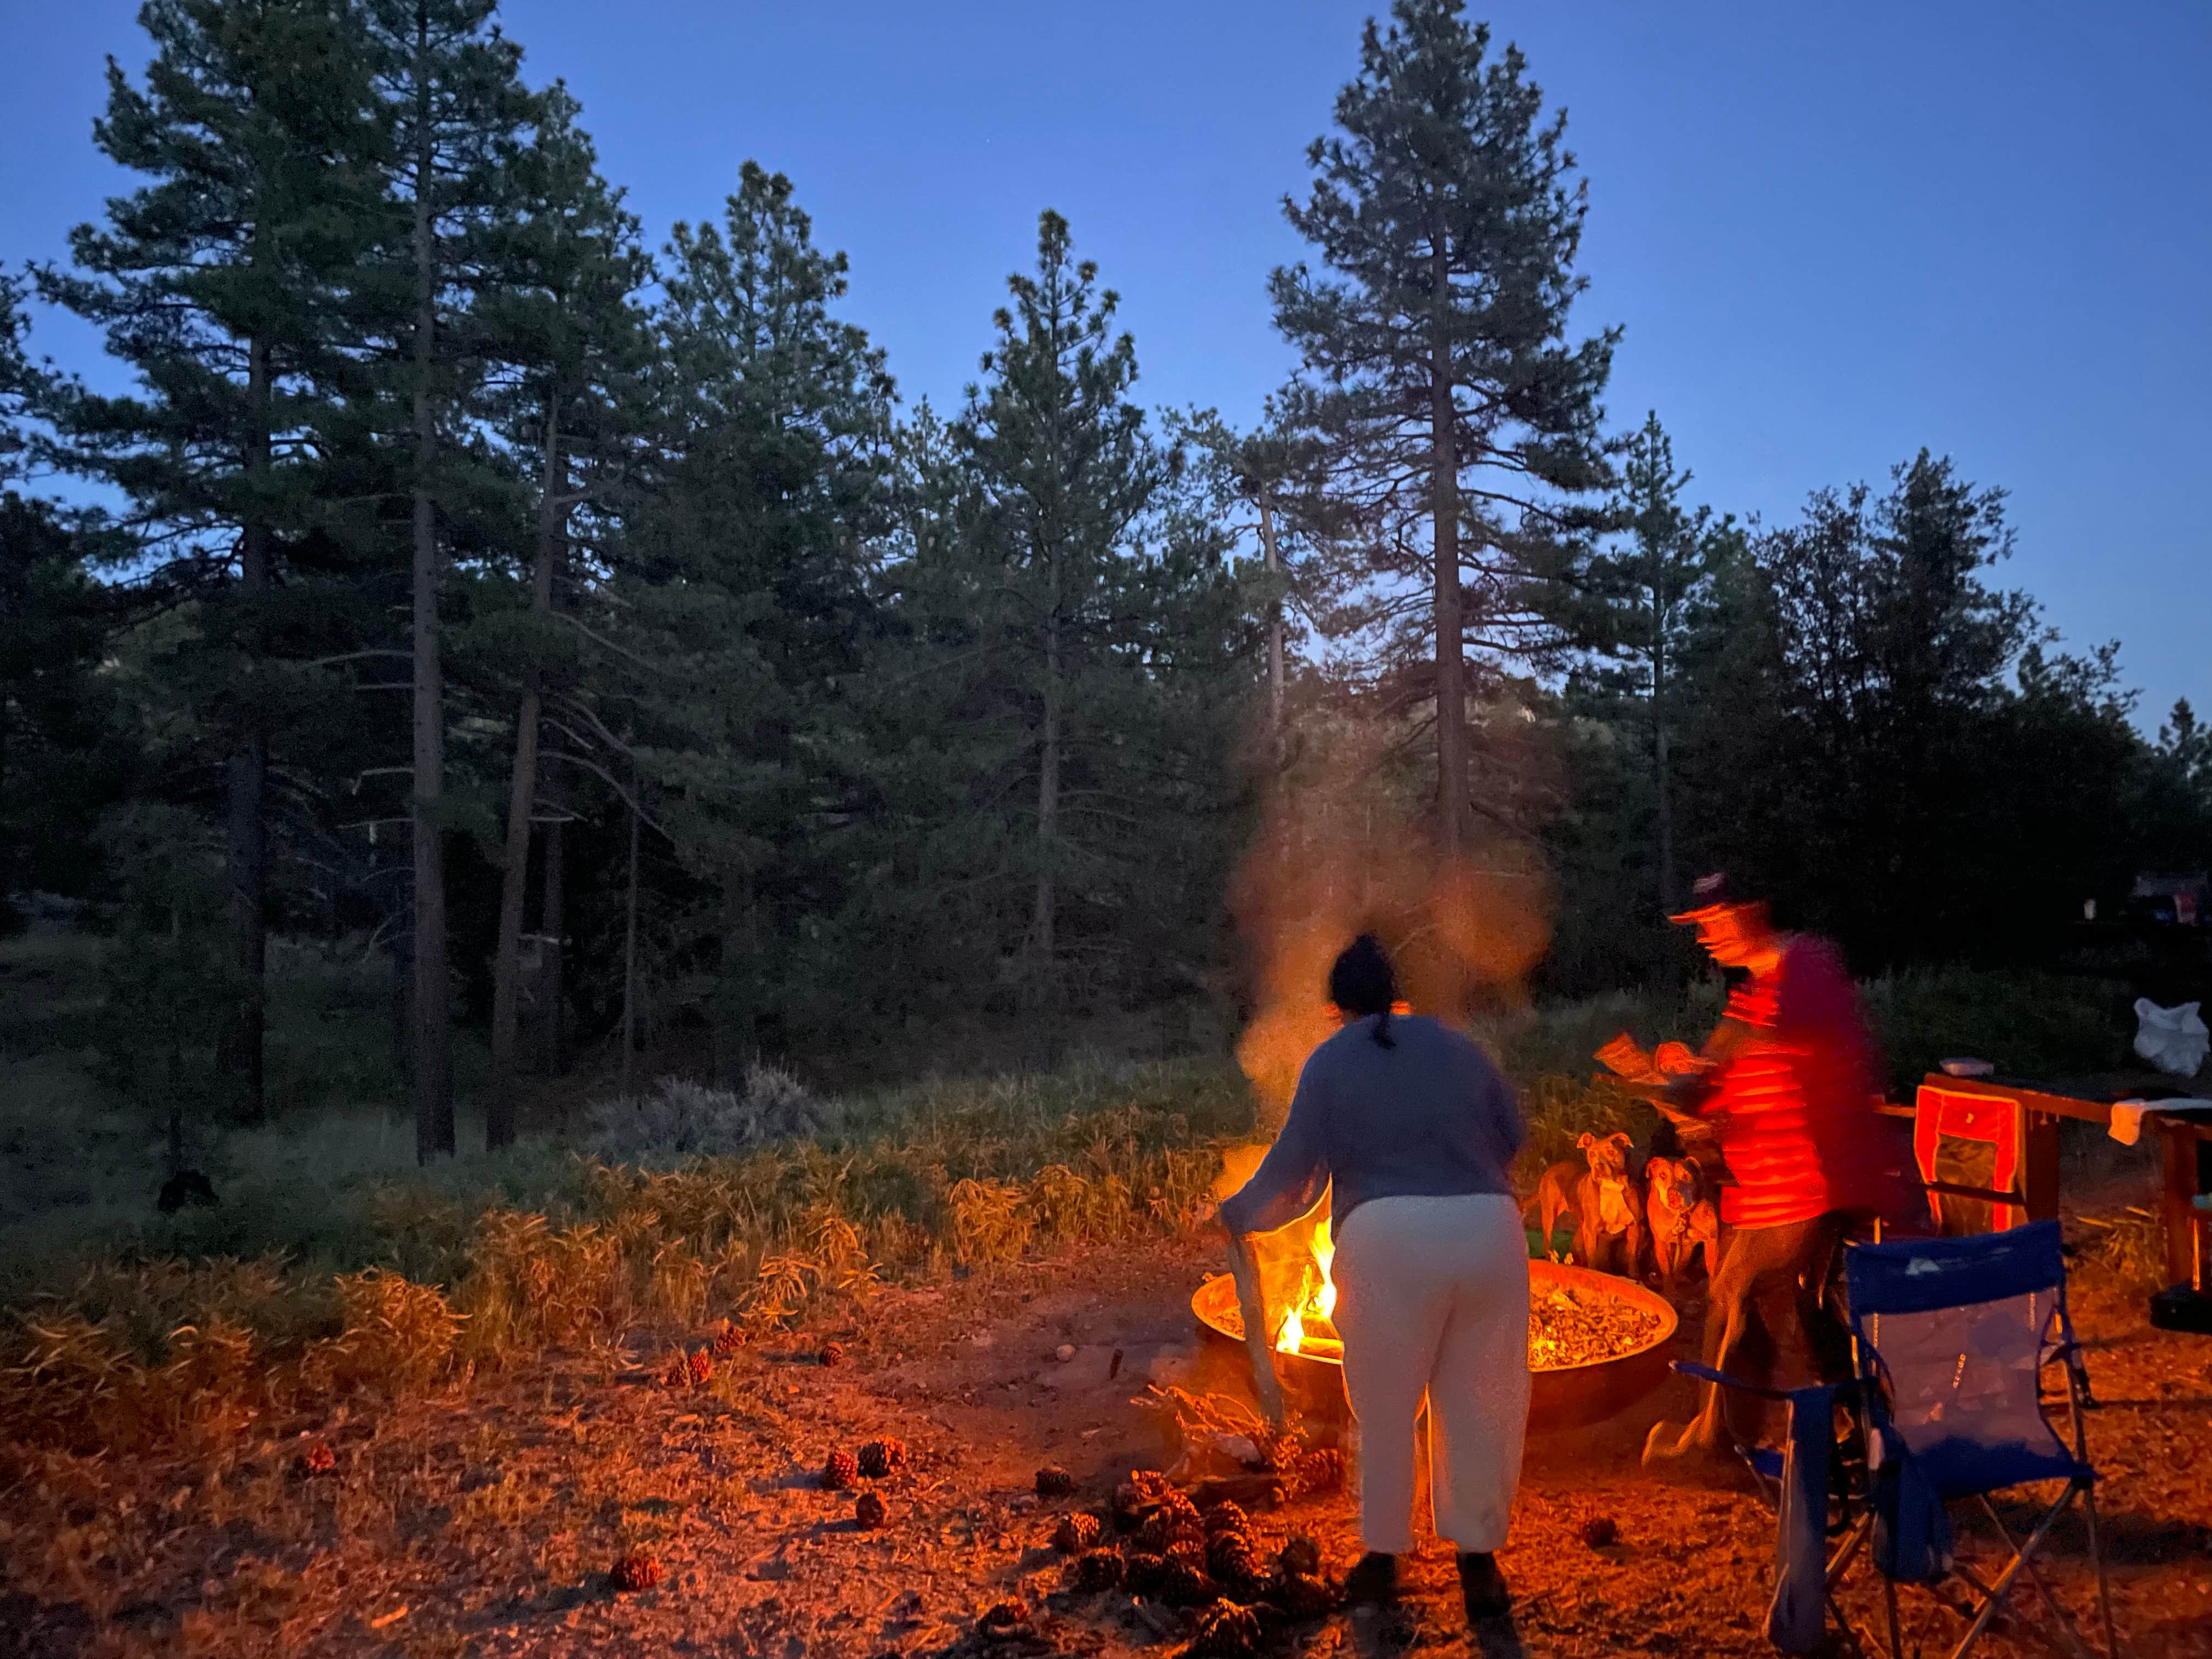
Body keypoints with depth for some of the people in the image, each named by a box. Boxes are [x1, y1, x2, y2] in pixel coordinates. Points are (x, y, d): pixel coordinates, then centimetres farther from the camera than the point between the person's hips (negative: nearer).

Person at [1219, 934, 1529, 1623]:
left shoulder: (1329, 1061, 9)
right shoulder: (1453, 1043, 18)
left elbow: (1294, 1170, 6)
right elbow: (1513, 1131, 18)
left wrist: (1238, 1214, 21)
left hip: (1389, 1235, -2)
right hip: (1489, 1227, 3)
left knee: (1385, 1408, 14)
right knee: (1479, 1403, 15)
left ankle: (1382, 1557, 27)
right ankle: (1479, 1560, 24)